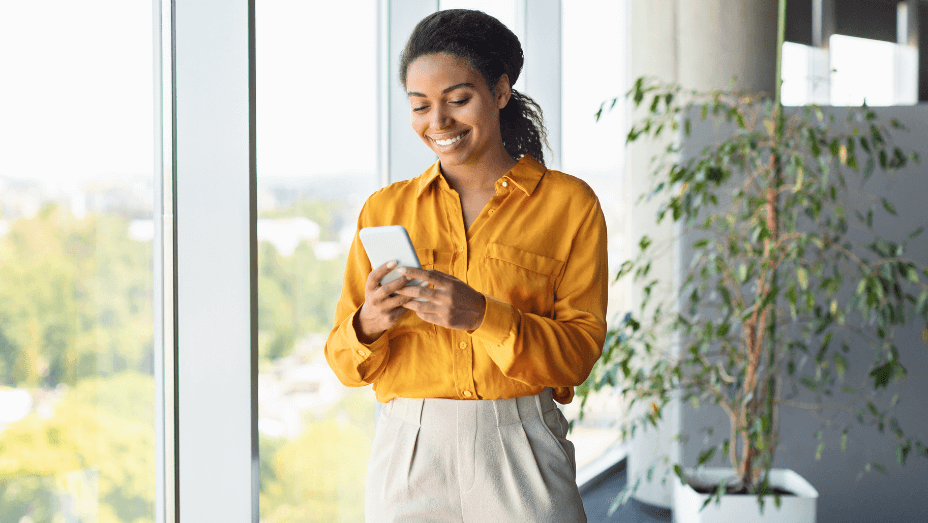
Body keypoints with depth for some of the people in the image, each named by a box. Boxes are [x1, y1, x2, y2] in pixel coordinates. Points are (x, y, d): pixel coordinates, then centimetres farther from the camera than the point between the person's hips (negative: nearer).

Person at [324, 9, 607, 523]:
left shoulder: (569, 204, 3)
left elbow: (580, 351, -5)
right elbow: (345, 364, 9)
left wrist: (483, 316, -20)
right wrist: (368, 325, -14)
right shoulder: (384, 209, 10)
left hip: (519, 449, -1)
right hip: (408, 457, 2)